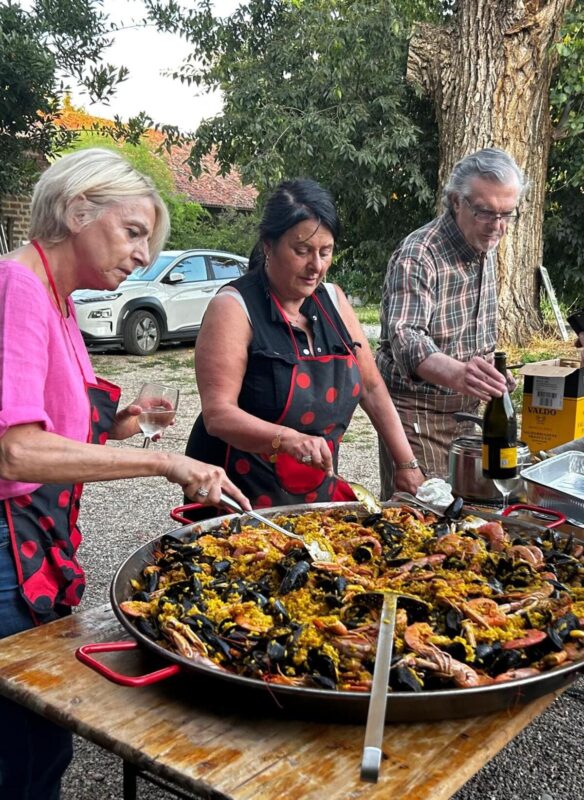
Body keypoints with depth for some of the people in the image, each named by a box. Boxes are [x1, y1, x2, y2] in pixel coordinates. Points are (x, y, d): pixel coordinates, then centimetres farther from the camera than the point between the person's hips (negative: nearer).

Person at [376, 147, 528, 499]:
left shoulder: (485, 247, 5)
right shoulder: (418, 255, -22)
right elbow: (406, 339, -37)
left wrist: (486, 376, 11)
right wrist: (456, 372, -54)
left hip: (467, 409, 8)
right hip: (417, 412, -8)